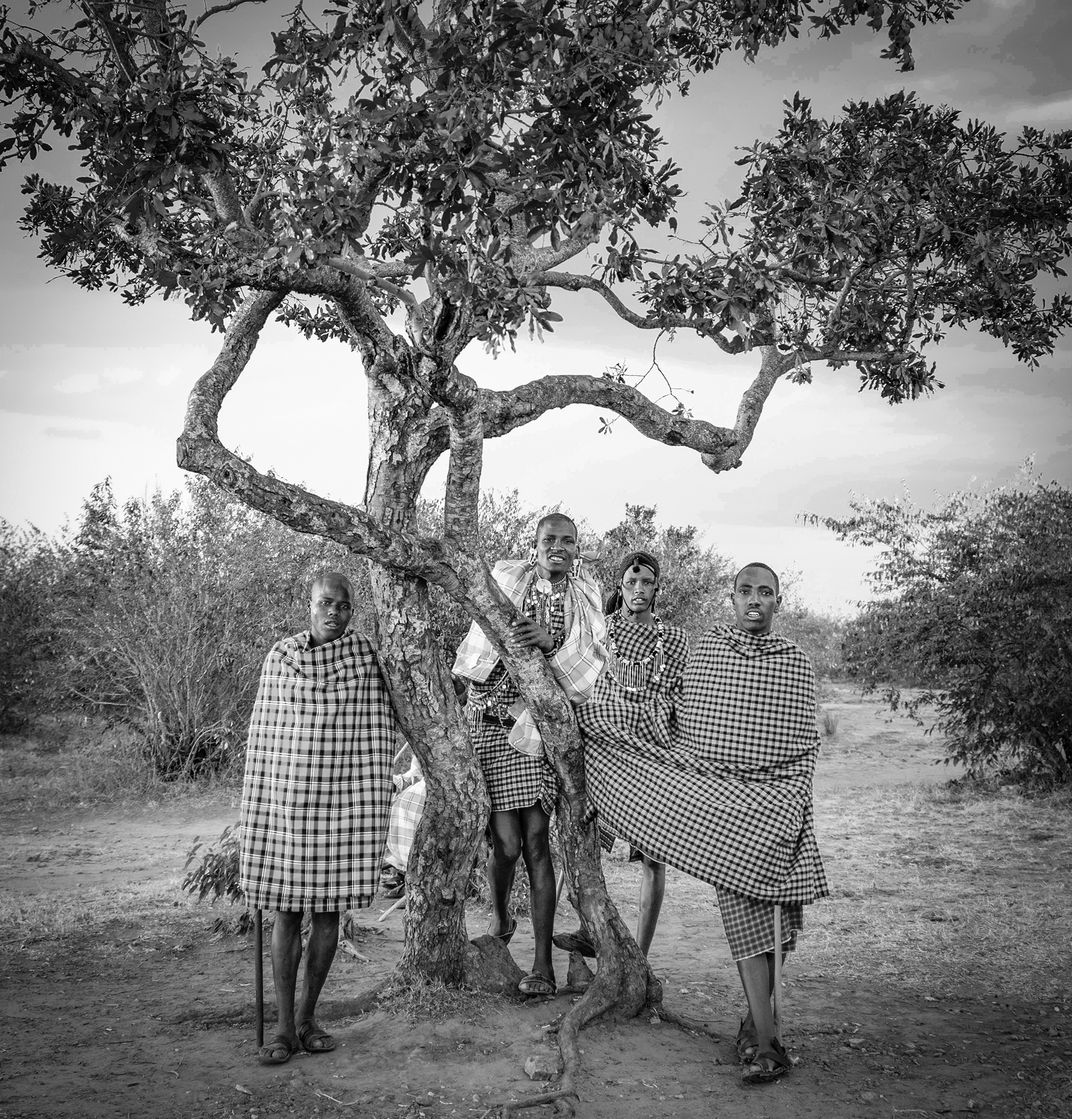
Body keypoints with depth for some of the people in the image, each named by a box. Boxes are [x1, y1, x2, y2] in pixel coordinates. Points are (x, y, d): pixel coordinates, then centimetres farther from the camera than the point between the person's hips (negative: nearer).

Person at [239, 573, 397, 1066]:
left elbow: (379, 734, 2)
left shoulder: (367, 655, 0)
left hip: (345, 801, 0)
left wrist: (376, 810, -1)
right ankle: (284, 1028, 10)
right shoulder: (280, 656, 2)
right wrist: (253, 809, 4)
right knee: (286, 912, 2)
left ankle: (307, 1016, 23)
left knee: (328, 911, 7)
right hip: (285, 797, 0)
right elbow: (262, 734, 5)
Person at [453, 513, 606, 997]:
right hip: (491, 723, -1)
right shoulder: (505, 578, 1)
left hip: (544, 724, 1)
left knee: (537, 840, -3)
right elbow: (476, 648, 8)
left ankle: (542, 963, 3)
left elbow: (591, 667, -5)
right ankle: (499, 918, 28)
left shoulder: (585, 602, 7)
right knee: (506, 841, -5)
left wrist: (549, 641, -21)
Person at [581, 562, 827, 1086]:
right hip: (713, 792, 0)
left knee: (764, 905, -3)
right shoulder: (703, 650, 9)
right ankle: (766, 1040, -8)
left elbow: (802, 748, 9)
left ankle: (756, 1019, 13)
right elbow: (682, 732, 14)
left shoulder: (795, 663, 8)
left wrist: (791, 807, 1)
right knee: (743, 906, -9)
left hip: (772, 798, 1)